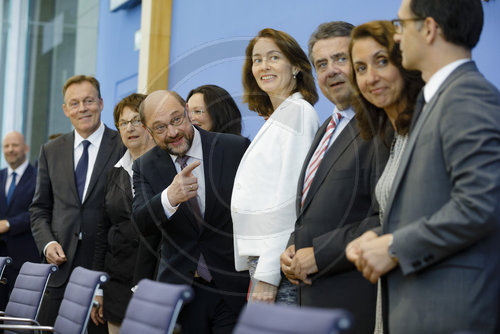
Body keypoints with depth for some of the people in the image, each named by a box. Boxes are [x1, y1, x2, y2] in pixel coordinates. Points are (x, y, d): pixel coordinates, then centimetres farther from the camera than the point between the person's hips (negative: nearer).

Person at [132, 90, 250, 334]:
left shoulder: (236, 148, -5)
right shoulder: (145, 167, 2)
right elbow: (142, 224, -13)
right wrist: (169, 198, -34)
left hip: (234, 286, -1)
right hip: (180, 285, 2)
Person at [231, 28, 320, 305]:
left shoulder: (298, 112, -7)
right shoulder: (274, 119, 20)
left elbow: (291, 197, -14)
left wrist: (268, 275, -18)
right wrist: (257, 270, 15)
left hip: (280, 265, -8)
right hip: (259, 260, 8)